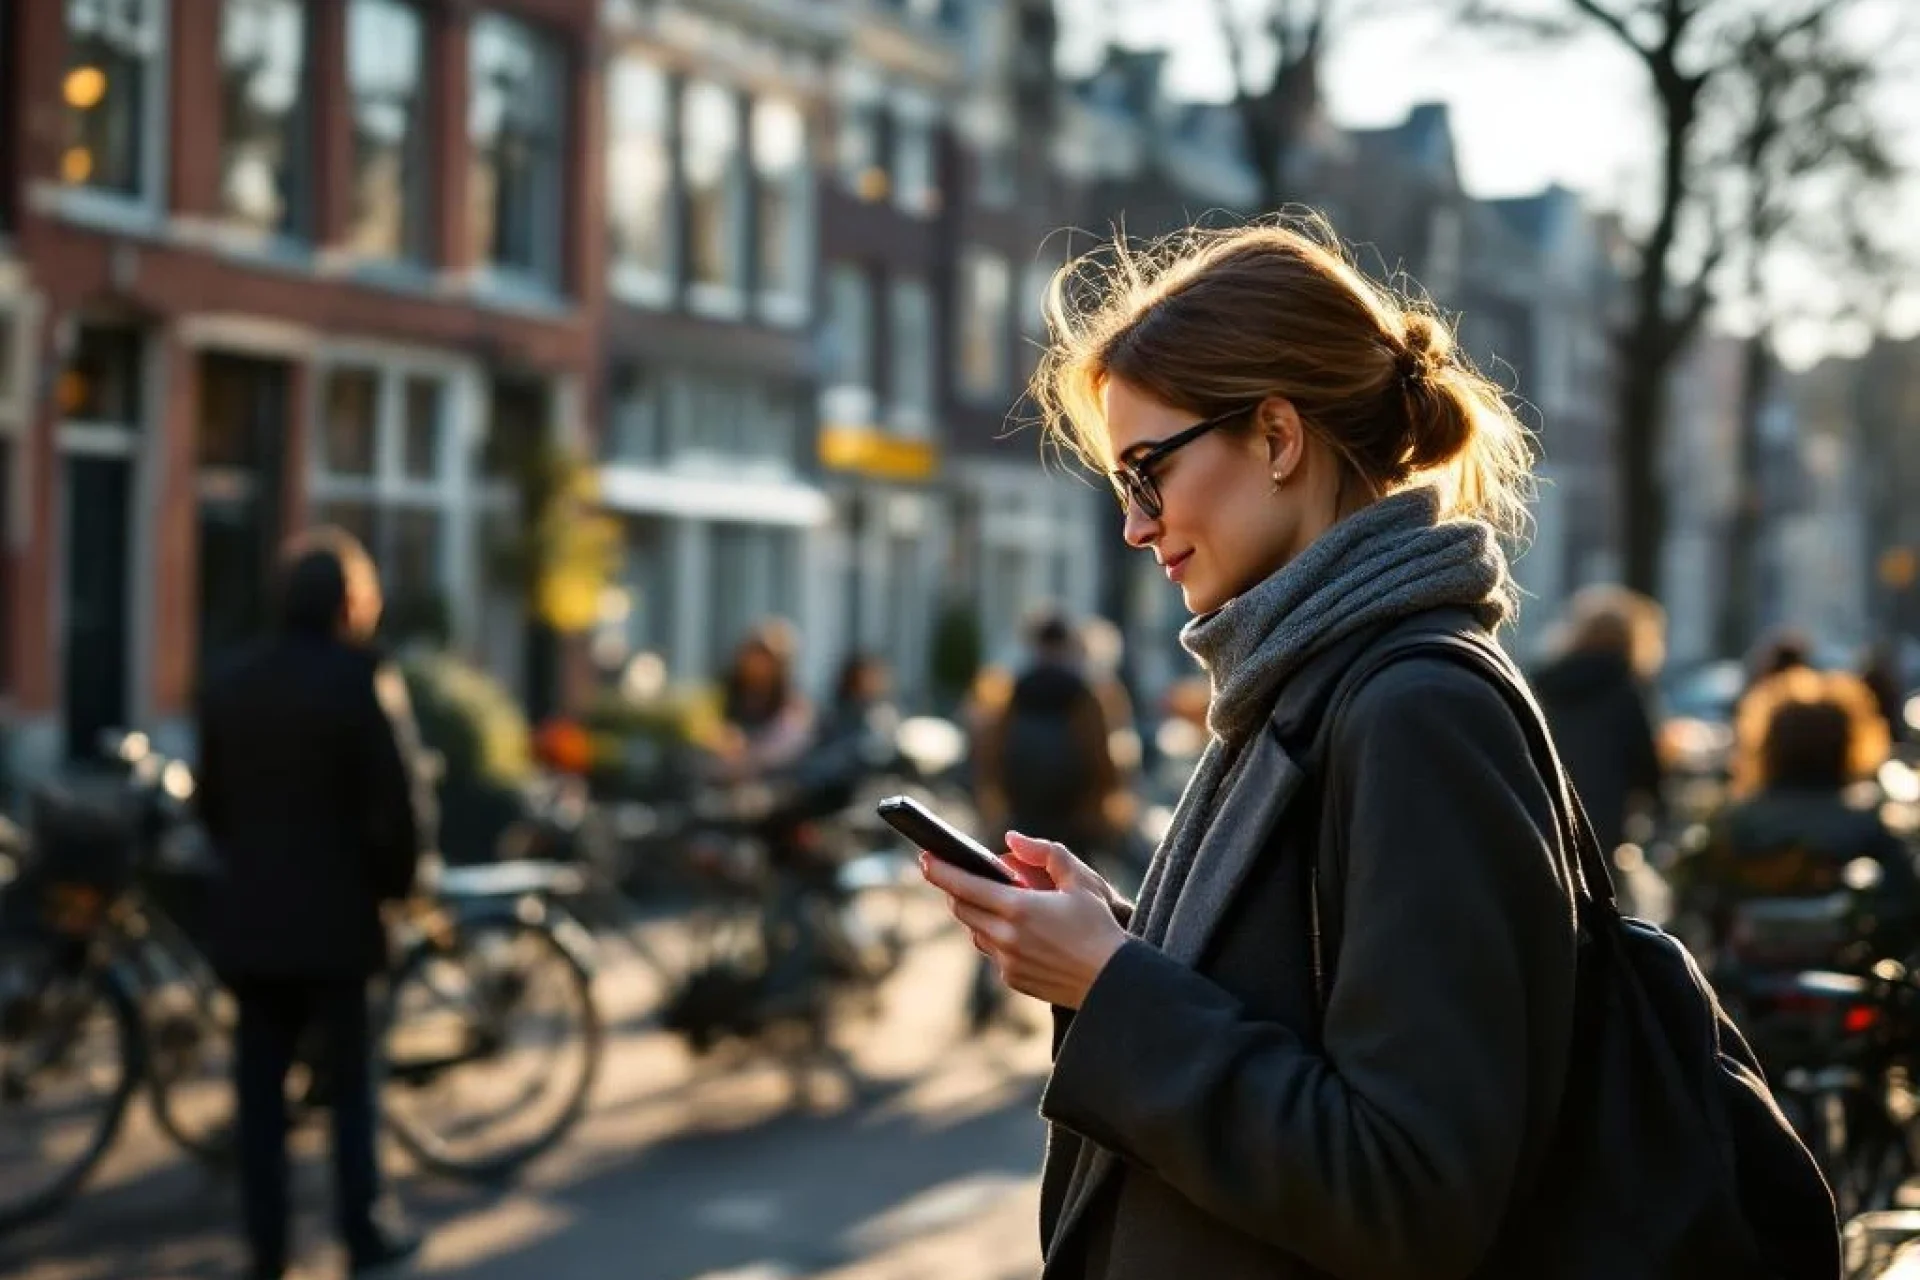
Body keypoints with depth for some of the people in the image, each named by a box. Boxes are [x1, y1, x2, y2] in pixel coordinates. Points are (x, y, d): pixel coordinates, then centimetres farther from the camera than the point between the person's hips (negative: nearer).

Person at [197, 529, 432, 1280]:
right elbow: (403, 805, -15)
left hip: (248, 915, 5)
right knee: (352, 1079, 7)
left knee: (261, 1084, 9)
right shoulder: (364, 683, -12)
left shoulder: (229, 685, 6)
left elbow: (211, 801, 11)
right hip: (336, 914, -4)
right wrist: (395, 881, 2)